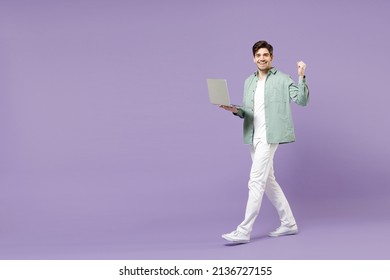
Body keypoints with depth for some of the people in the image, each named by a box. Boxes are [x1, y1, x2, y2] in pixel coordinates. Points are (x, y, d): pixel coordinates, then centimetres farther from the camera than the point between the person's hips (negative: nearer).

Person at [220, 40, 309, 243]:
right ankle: (288, 223, 25)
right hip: (254, 138, 8)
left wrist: (301, 77, -21)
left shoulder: (282, 79, -3)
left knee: (256, 182, -11)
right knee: (268, 181, 13)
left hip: (269, 137, -8)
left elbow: (302, 100, -10)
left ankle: (244, 231, -9)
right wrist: (235, 110, -3)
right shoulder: (249, 82, 15)